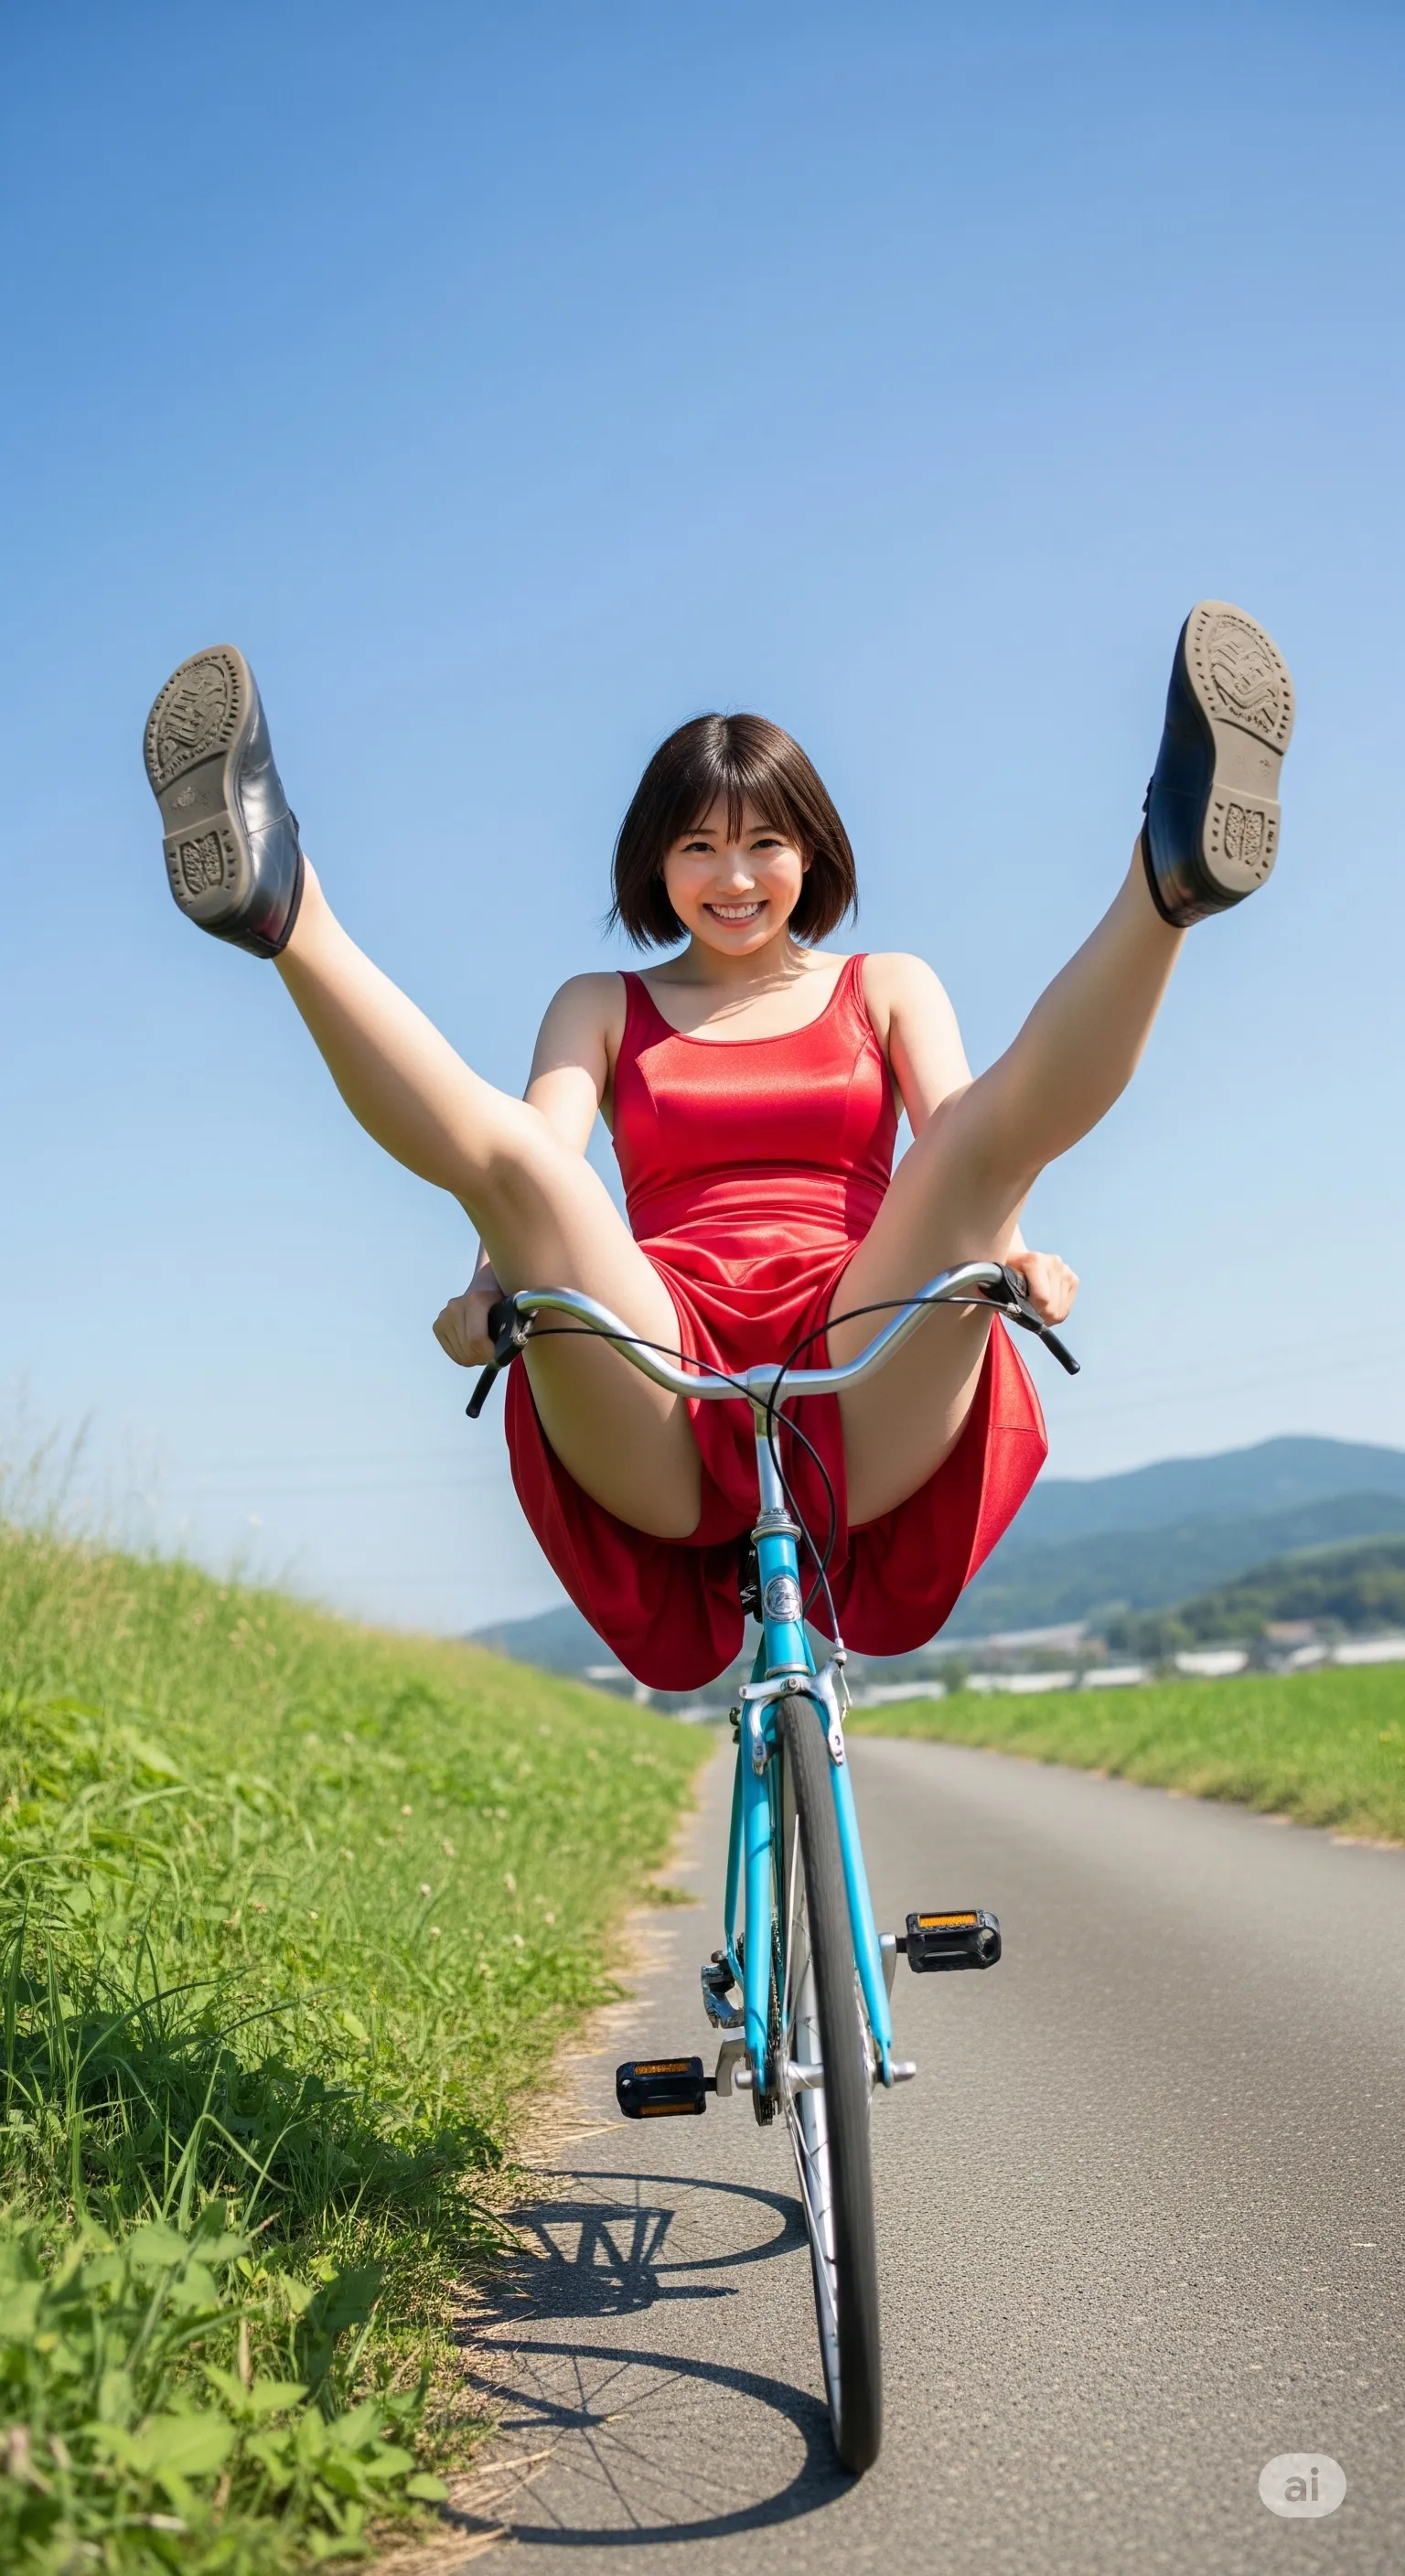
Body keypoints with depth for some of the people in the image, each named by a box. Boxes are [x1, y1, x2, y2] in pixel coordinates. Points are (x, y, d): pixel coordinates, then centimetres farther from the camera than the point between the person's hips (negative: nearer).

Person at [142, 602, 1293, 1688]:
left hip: (862, 1407, 0)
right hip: (660, 1425, 0)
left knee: (993, 1117, -24)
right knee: (509, 1147, -25)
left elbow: (960, 1136, 4)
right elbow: (540, 1157, 3)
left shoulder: (886, 988, 24)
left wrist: (1013, 1251, -20)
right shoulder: (602, 1008, 23)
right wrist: (495, 1283, -21)